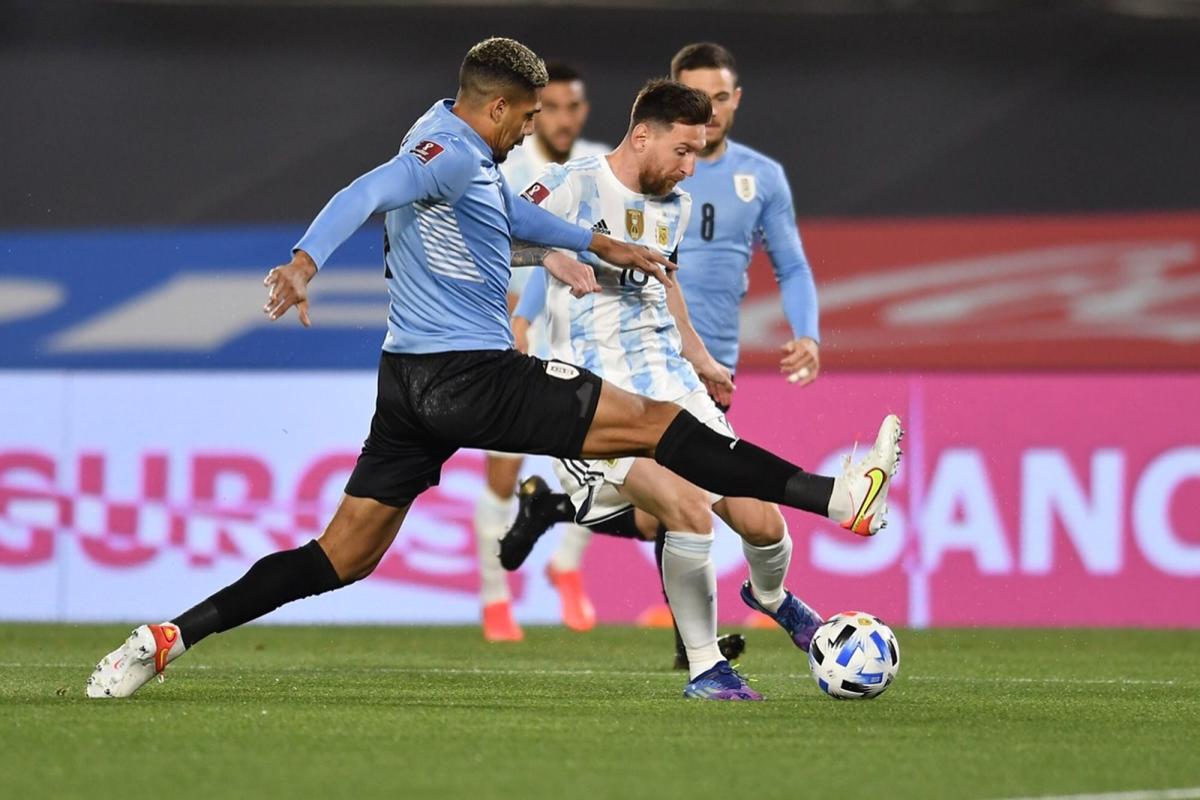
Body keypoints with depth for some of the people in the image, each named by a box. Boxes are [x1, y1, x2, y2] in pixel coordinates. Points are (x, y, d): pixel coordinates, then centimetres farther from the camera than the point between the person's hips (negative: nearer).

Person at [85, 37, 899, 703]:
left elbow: (512, 214, 36)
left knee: (343, 558, 8)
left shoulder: (445, 137, 19)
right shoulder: (452, 154, -13)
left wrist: (601, 244, 41)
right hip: (470, 375, -10)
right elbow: (368, 195, -31)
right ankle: (834, 496, -7)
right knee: (654, 422, -6)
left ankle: (168, 638, 1)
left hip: (412, 379, 10)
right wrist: (304, 264, -47)